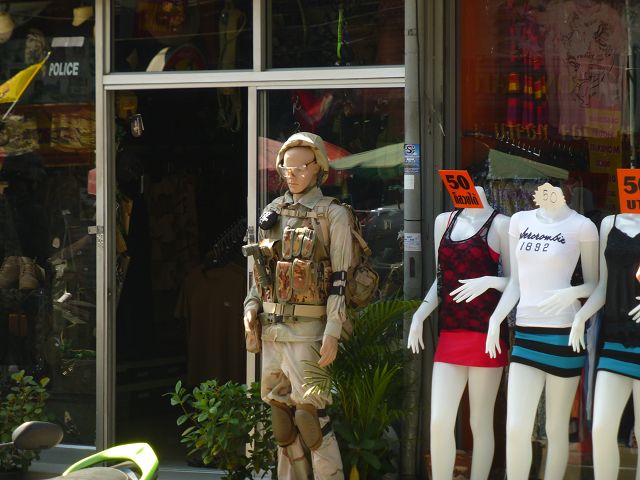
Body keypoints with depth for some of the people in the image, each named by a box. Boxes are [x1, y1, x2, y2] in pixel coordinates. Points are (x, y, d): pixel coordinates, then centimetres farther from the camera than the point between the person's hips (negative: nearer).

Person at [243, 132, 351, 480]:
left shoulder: (332, 215, -5)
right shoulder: (273, 212, 13)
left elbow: (340, 280, -9)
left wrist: (332, 333, -15)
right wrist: (251, 305, 5)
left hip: (306, 329, -6)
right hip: (271, 328, 6)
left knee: (310, 411, -10)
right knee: (280, 410, 9)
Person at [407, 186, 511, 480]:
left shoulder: (500, 225, -3)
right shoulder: (444, 221, 12)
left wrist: (488, 281, -20)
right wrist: (420, 315, 5)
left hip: (485, 334, -4)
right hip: (449, 335, 4)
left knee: (480, 423, 2)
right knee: (439, 422, -3)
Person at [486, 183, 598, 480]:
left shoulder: (581, 227, -4)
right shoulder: (520, 221, 10)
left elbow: (595, 284, 2)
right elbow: (515, 282, 13)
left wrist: (571, 293, -19)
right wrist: (495, 319, 0)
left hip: (563, 333, -3)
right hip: (526, 332, 3)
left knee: (556, 428, 3)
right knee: (516, 428, -6)